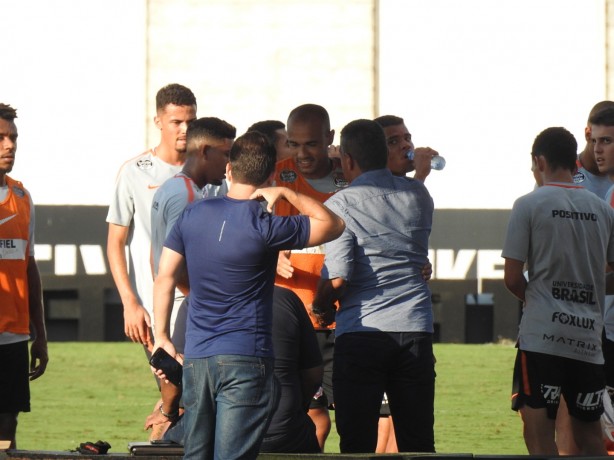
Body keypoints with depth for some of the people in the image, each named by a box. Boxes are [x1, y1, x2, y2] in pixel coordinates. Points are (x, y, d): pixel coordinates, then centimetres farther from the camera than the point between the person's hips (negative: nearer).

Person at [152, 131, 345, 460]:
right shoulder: (264, 226, -11)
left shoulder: (193, 214, 6)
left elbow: (164, 278, 10)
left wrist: (162, 337, 17)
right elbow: (334, 225, -2)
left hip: (195, 357, 5)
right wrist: (286, 193, -2)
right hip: (245, 358, -5)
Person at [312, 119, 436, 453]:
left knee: (357, 439, 0)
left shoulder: (341, 204, -5)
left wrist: (321, 308, 6)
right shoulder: (418, 195, 8)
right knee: (418, 440, 7)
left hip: (361, 331, -4)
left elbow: (336, 278, -13)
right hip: (415, 328, 4)